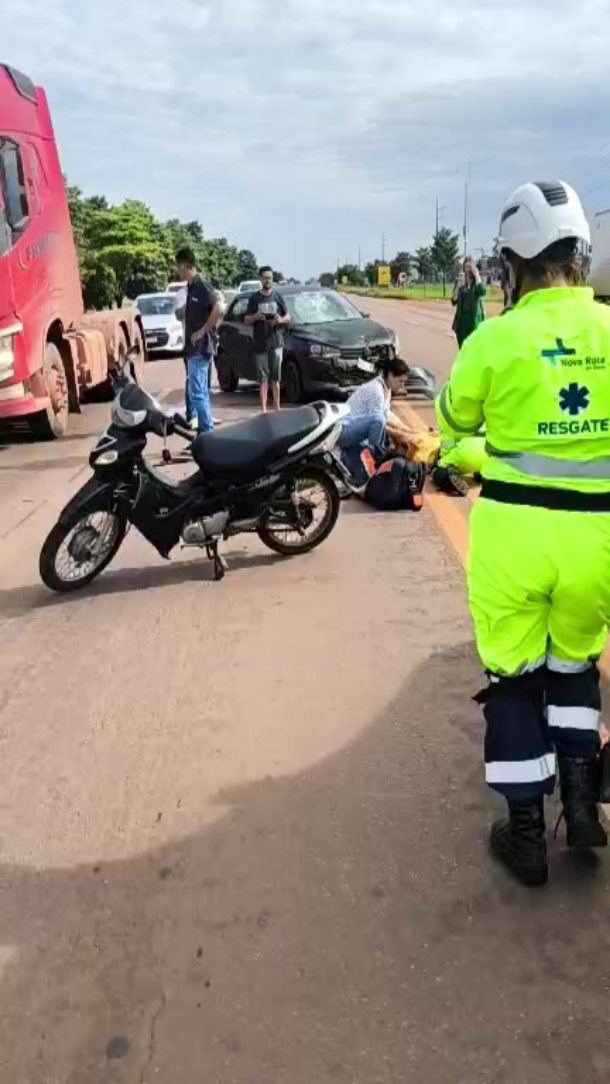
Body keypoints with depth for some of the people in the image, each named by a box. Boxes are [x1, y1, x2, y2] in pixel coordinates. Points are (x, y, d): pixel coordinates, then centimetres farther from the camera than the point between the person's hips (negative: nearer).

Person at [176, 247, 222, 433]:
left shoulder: (202, 286, -14)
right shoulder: (191, 287, 14)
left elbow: (218, 310, -26)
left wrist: (202, 331, -20)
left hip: (200, 348, -10)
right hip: (193, 348, 10)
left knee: (197, 393, -11)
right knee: (198, 392, 13)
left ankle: (208, 434, -8)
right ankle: (204, 431, 19)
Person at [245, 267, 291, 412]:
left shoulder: (278, 296, 9)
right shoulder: (254, 298, 6)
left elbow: (288, 318, 12)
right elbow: (247, 320, 8)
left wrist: (281, 320, -11)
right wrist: (255, 317, -13)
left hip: (276, 342, 1)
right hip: (260, 343, -1)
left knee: (275, 378, 2)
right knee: (263, 378, -2)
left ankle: (277, 408, 9)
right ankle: (264, 409, 0)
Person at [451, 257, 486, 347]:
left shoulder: (478, 281, 2)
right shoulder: (459, 281, 7)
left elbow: (482, 292, -22)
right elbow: (454, 301, 0)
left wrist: (477, 275, -14)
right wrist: (458, 286, -14)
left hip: (475, 319, -2)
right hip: (462, 319, 3)